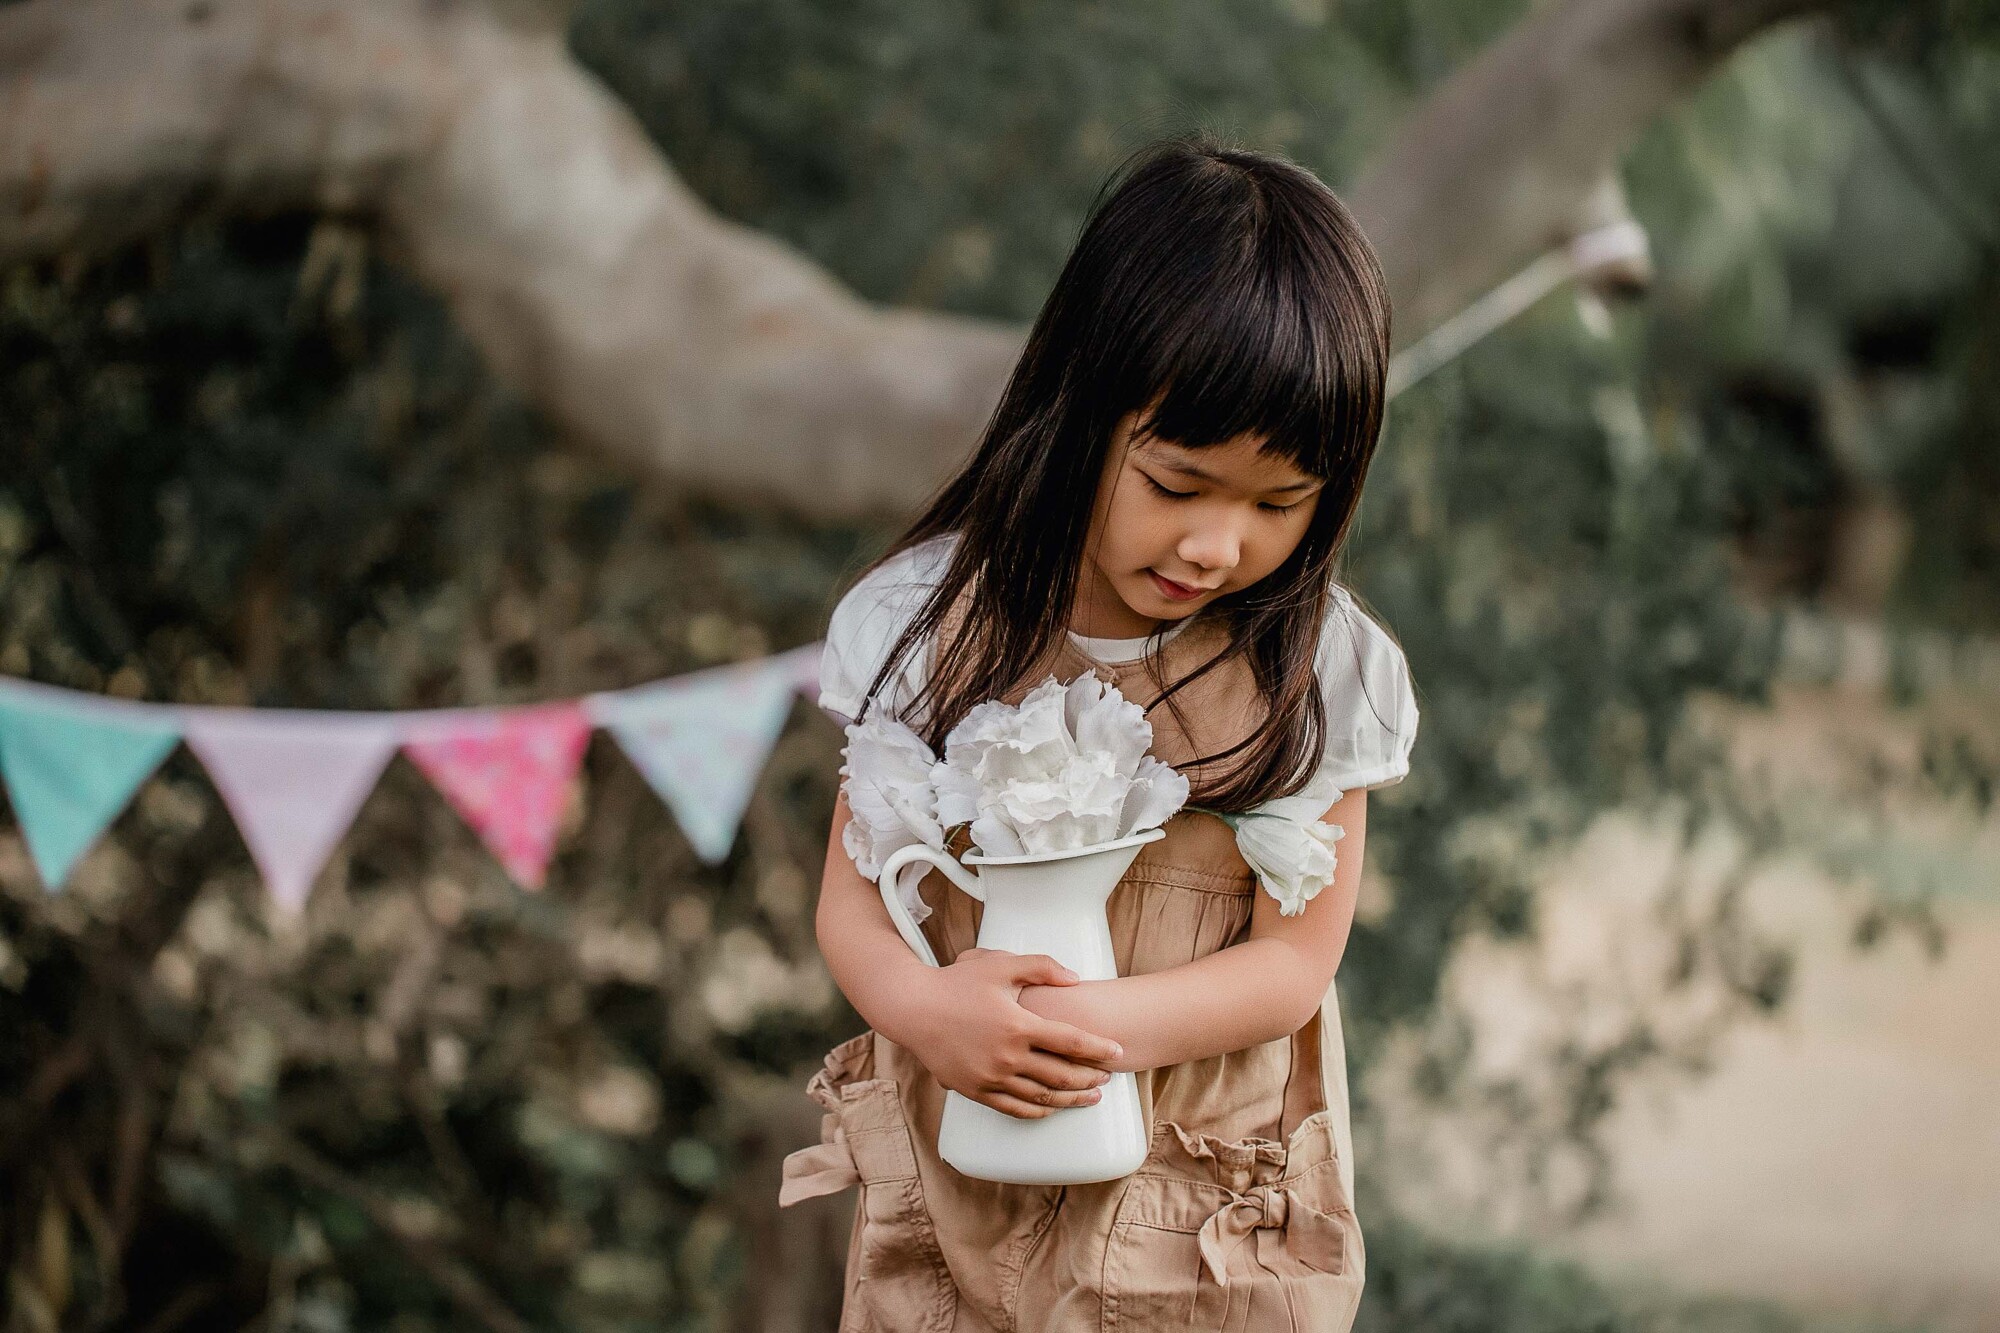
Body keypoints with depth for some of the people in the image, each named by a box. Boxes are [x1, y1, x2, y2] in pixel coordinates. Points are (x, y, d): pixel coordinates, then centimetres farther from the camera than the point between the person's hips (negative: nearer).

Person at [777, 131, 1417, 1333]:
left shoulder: (1320, 669, -11)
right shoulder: (930, 621, -9)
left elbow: (1296, 959, -10)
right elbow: (853, 893, -5)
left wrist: (1098, 1027, -26)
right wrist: (921, 1006, -27)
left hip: (1212, 1195, 0)